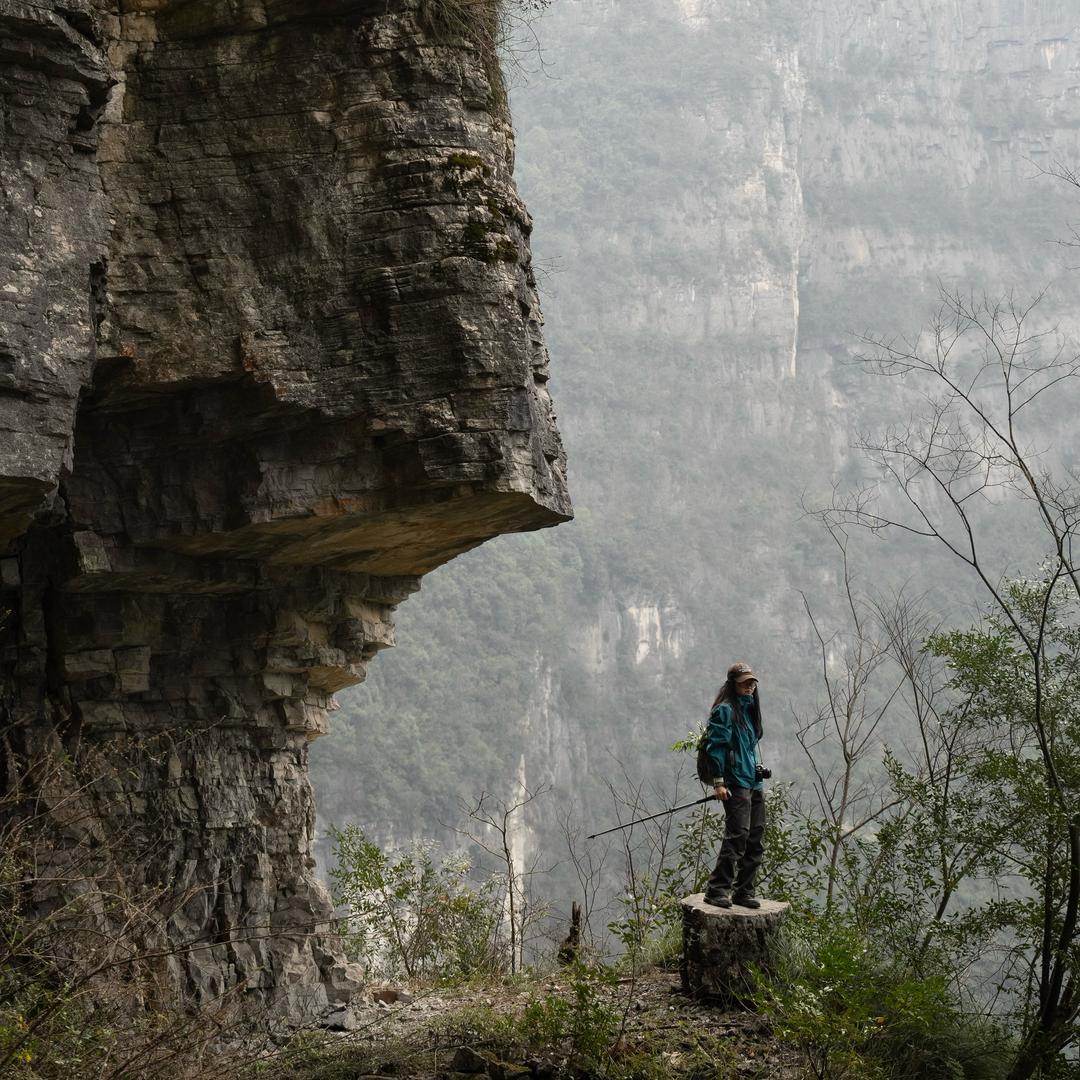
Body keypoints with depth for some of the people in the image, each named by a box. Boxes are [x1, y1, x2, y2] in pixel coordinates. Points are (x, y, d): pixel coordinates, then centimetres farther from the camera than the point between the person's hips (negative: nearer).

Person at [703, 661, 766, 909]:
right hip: (735, 783, -9)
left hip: (754, 783, 9)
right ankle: (717, 890, -13)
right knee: (738, 833, -17)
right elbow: (716, 746, -13)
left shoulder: (750, 708, 21)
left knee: (756, 837, 7)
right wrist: (718, 781, -18)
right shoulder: (725, 710, -6)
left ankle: (744, 891, 13)